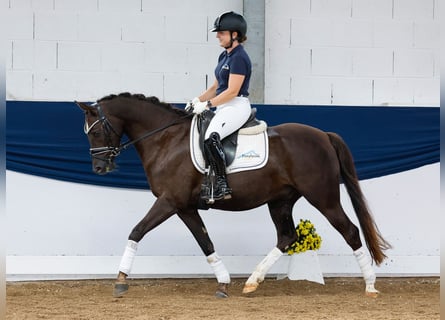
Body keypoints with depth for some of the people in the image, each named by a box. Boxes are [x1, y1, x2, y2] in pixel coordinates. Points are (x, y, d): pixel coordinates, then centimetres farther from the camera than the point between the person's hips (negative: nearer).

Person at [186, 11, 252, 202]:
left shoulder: (239, 58, -14)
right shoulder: (224, 56, 16)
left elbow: (232, 91, -20)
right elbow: (215, 87, 20)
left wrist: (207, 104, -19)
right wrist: (198, 100, 5)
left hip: (237, 107, -11)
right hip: (224, 107, 11)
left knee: (210, 138, -33)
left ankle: (222, 187, -32)